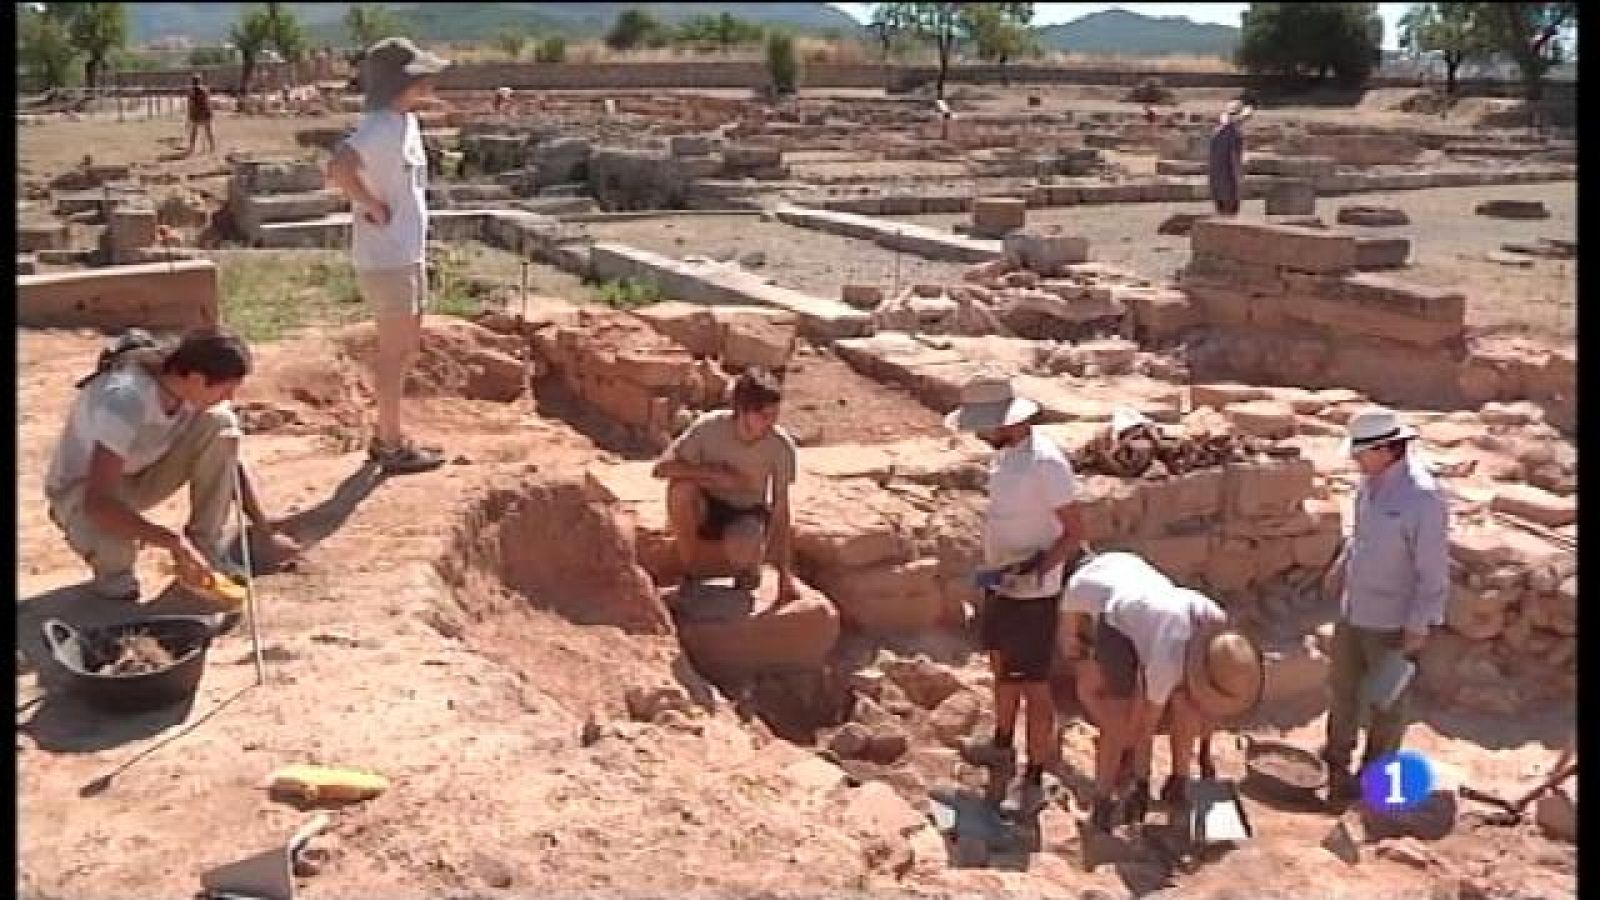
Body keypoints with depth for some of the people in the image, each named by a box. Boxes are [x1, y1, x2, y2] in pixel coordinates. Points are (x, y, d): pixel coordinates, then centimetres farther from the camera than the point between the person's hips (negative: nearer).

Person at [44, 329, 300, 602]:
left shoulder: (197, 390, -18)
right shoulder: (125, 400, -37)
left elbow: (232, 463, -3)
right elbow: (98, 502, -42)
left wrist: (268, 531, -7)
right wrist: (176, 543, -45)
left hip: (140, 475, 6)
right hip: (82, 489, -6)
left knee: (220, 423, -19)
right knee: (115, 546, -40)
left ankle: (205, 545, -7)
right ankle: (111, 569, 0)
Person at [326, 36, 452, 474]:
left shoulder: (407, 121, 10)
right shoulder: (380, 126, -19)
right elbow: (338, 168, -35)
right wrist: (374, 208, -22)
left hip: (407, 255, 9)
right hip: (386, 258, -9)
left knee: (407, 347, 18)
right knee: (394, 351, 1)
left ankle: (387, 435, 29)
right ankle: (393, 446, 12)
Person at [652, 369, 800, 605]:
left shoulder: (782, 446, -22)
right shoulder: (710, 426, -23)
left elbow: (781, 509, -17)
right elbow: (661, 468, -25)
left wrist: (785, 573, -19)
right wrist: (715, 474, -33)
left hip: (749, 512, -1)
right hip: (709, 506, 2)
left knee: (741, 552, -36)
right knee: (681, 487, -33)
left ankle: (748, 568, 5)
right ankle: (690, 574, -13)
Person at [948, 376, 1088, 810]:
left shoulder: (1046, 462, -24)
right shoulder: (1005, 451, 3)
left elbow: (1075, 532, -20)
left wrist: (1034, 571, -28)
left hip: (1032, 594, -9)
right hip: (1001, 585, 9)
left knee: (1033, 686, 1)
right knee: (1001, 667, 24)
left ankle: (1034, 780, 13)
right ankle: (1001, 747, 43)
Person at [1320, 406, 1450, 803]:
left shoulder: (1422, 496, -27)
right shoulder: (1372, 480, -3)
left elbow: (1434, 568, -21)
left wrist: (1419, 625, -19)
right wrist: (1340, 567, 23)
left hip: (1392, 619, -7)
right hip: (1353, 609, 8)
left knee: (1387, 698, 12)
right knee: (1342, 684, 21)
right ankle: (1336, 760, 41)